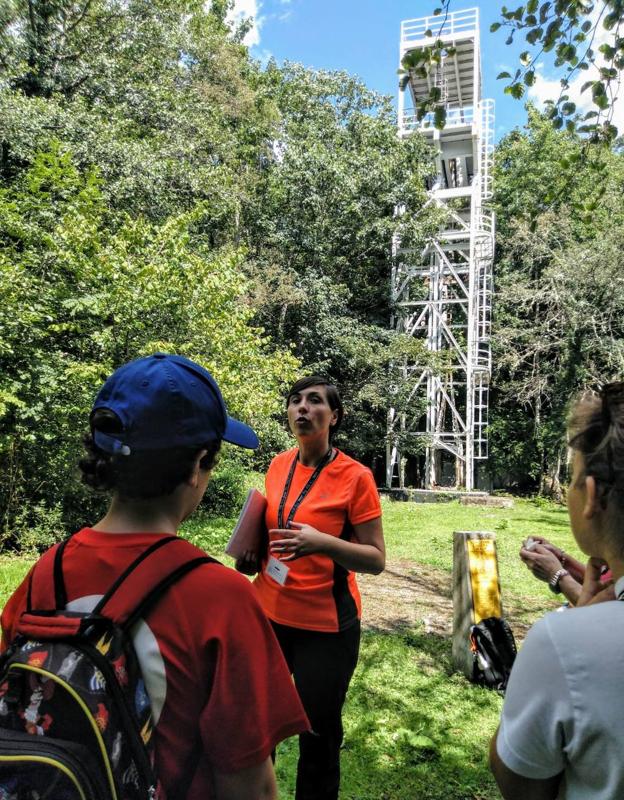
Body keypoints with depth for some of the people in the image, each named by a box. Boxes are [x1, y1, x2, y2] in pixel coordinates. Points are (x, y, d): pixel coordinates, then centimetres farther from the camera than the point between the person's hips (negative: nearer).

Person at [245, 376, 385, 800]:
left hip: (326, 626, -5)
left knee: (319, 733, 12)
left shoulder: (355, 477, -16)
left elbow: (376, 559, -14)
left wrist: (322, 542, -29)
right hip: (269, 614, 5)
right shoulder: (278, 465, 0)